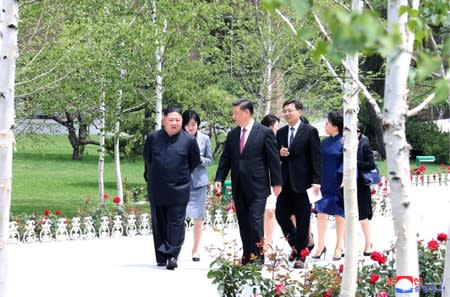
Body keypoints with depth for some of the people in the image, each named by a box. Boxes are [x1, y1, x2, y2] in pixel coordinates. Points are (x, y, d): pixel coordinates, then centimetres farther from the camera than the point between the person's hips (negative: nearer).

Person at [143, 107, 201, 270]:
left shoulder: (189, 140, -2)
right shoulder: (153, 138, 4)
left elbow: (195, 162, 10)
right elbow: (147, 158, 18)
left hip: (178, 189, -2)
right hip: (156, 188, 3)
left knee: (176, 223, -6)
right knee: (159, 224, 7)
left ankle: (172, 255, -6)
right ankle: (161, 257, 14)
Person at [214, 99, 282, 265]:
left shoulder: (265, 133, -3)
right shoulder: (232, 135, 12)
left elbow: (273, 159, -3)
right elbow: (225, 159, 13)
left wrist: (276, 183, -5)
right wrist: (219, 179, 1)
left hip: (257, 187, -5)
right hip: (239, 188, 5)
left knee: (255, 221, -10)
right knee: (243, 224, 7)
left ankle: (258, 256, -4)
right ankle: (247, 256, 12)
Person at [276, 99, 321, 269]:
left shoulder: (310, 131, -4)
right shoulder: (281, 133, 12)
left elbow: (316, 157, -8)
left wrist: (316, 181, -15)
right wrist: (279, 154, -6)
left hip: (301, 181, -5)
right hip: (285, 181, 5)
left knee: (302, 220, 0)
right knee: (280, 214, 3)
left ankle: (300, 256, 7)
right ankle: (296, 246, 25)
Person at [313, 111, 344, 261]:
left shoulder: (344, 141, -8)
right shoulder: (325, 142, 8)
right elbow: (319, 161, 13)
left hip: (338, 184, -5)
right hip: (325, 184, 5)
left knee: (339, 215, 4)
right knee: (321, 212, 1)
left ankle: (339, 247, 11)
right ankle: (321, 245, 7)